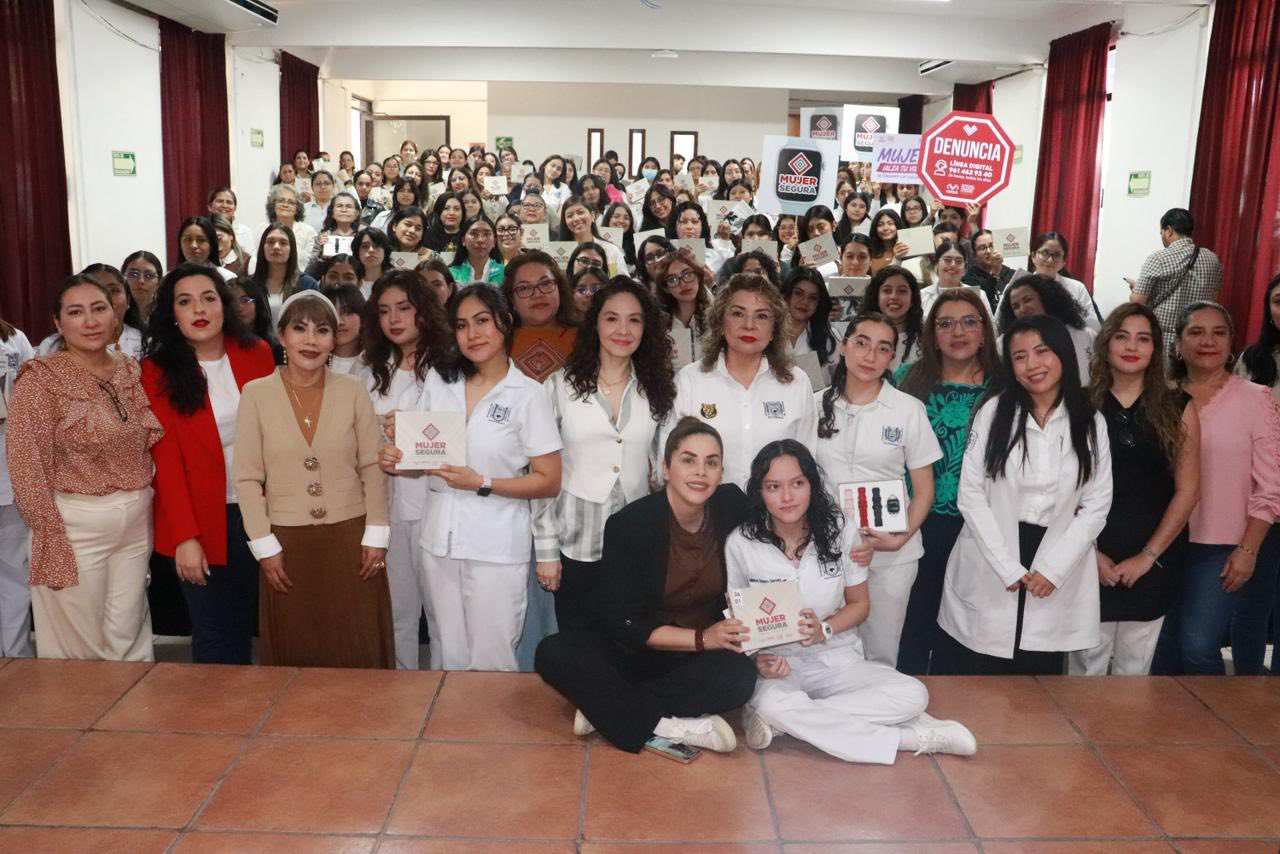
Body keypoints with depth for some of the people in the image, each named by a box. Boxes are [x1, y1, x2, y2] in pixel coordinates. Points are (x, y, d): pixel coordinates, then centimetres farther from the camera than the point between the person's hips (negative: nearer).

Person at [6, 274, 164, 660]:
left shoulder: (131, 371, 6)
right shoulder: (39, 378, -11)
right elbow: (26, 468, -13)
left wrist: (144, 508, 7)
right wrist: (53, 540, -13)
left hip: (137, 521, 5)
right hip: (76, 526, -5)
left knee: (128, 640, 13)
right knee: (80, 643, 8)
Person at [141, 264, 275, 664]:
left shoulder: (257, 353, 1)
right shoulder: (157, 371, -6)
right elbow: (166, 457, -9)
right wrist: (185, 536, -15)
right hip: (198, 518, -2)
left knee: (244, 623, 15)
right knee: (213, 635, 5)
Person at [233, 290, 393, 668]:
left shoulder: (353, 389, -1)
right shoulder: (256, 393, -3)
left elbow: (373, 467, 1)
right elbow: (247, 478, -2)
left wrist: (376, 535, -3)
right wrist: (264, 545, -5)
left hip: (351, 537, 1)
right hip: (287, 541, 0)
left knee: (357, 653, 7)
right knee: (294, 655, 10)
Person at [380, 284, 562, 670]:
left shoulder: (528, 394, -8)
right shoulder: (438, 380, 6)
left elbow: (549, 482, -8)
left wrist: (482, 484, -19)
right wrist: (396, 460, -7)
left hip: (497, 548, -4)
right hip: (440, 541, 4)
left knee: (491, 661, 5)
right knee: (448, 658, 16)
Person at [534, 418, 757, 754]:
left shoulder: (732, 506, -9)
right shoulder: (628, 524, -16)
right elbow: (623, 625, -14)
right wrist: (701, 638, -22)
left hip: (698, 661, 2)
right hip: (636, 652, -1)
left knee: (739, 675, -32)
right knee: (553, 653, -26)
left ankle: (605, 709, -21)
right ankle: (668, 726, -25)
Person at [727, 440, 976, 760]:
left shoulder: (839, 532, -6)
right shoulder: (740, 543, -10)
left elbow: (860, 604, 6)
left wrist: (825, 629, -15)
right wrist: (757, 659, -20)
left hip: (839, 661, 3)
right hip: (779, 666, -2)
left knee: (912, 696, -23)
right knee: (773, 703, -38)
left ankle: (775, 720, -22)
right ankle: (912, 739, -25)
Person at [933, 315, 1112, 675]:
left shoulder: (1091, 423, 5)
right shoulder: (993, 412, 0)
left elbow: (1096, 505, 1)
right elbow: (971, 495, -4)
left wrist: (1052, 568, -9)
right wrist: (1008, 569, -10)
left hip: (1054, 575, 1)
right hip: (987, 572, -1)